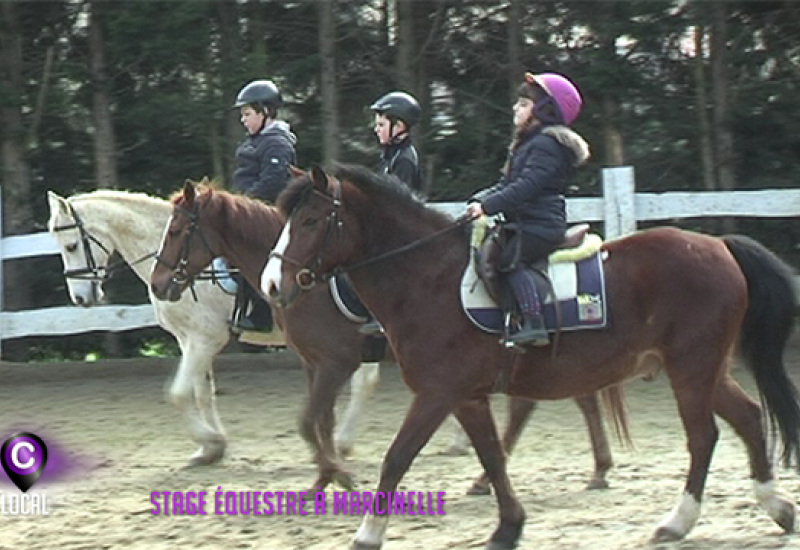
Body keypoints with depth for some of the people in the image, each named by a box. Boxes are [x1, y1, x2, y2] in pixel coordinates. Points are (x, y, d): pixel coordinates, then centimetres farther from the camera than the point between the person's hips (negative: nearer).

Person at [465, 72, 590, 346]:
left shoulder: (546, 144, -13)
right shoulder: (527, 143, 21)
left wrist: (488, 206, -27)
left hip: (540, 224, -11)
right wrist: (479, 200, 3)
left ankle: (534, 325, -30)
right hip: (523, 224, 11)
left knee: (510, 259, -25)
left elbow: (527, 186, -23)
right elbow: (506, 184, 20)